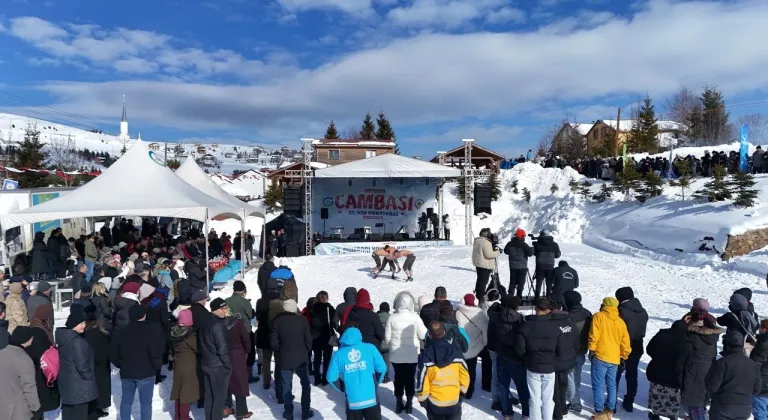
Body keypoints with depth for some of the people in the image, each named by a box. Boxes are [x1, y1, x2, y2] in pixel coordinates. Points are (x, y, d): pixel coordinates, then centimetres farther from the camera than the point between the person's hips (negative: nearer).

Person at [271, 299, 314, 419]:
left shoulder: (277, 321, -6)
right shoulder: (302, 320, -9)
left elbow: (274, 342, -4)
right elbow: (308, 340, -6)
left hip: (285, 359, 1)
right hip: (301, 358, 0)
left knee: (287, 386, 12)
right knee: (305, 384, 15)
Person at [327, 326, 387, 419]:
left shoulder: (338, 354, 1)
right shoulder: (370, 348, -1)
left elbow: (331, 378, 0)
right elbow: (382, 368, -1)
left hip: (353, 401, 0)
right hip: (371, 399, 0)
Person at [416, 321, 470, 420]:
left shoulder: (426, 356, -16)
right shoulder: (455, 351, -8)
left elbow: (422, 381, -13)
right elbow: (464, 376, -1)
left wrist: (422, 399, 2)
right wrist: (462, 392, 15)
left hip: (434, 404, -1)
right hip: (454, 401, 2)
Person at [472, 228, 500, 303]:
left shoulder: (477, 241, 10)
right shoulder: (486, 242, -21)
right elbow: (489, 254, -23)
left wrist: (493, 250, 11)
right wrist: (498, 252, -9)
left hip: (478, 264, 10)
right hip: (485, 265, -10)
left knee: (480, 280, 20)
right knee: (483, 281, -4)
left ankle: (477, 296, 28)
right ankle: (480, 298, -2)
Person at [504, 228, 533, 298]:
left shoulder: (510, 243, 1)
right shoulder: (523, 245, -17)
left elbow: (506, 251, 15)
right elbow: (530, 253, -15)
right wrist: (532, 249, 3)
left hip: (512, 266, 5)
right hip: (522, 267, -5)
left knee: (512, 282, 15)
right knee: (521, 283, 3)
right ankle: (518, 297, 2)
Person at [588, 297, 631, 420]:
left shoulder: (598, 316, -4)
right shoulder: (621, 321, 10)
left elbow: (594, 336, -12)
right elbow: (625, 342, 12)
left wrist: (592, 350, -4)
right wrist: (624, 356, 22)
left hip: (600, 356, -6)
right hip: (614, 359, 6)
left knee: (598, 385, -3)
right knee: (611, 385, 16)